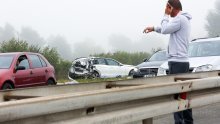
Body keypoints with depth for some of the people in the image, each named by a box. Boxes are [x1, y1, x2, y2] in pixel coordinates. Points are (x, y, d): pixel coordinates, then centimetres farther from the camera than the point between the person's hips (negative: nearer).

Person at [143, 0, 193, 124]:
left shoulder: (180, 19, -13)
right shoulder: (184, 19, 19)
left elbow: (165, 30, -13)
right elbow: (168, 28, 33)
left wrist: (166, 15, -3)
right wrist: (154, 28, 38)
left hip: (177, 61, -10)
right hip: (183, 61, 10)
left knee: (175, 94, -9)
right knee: (183, 93, 13)